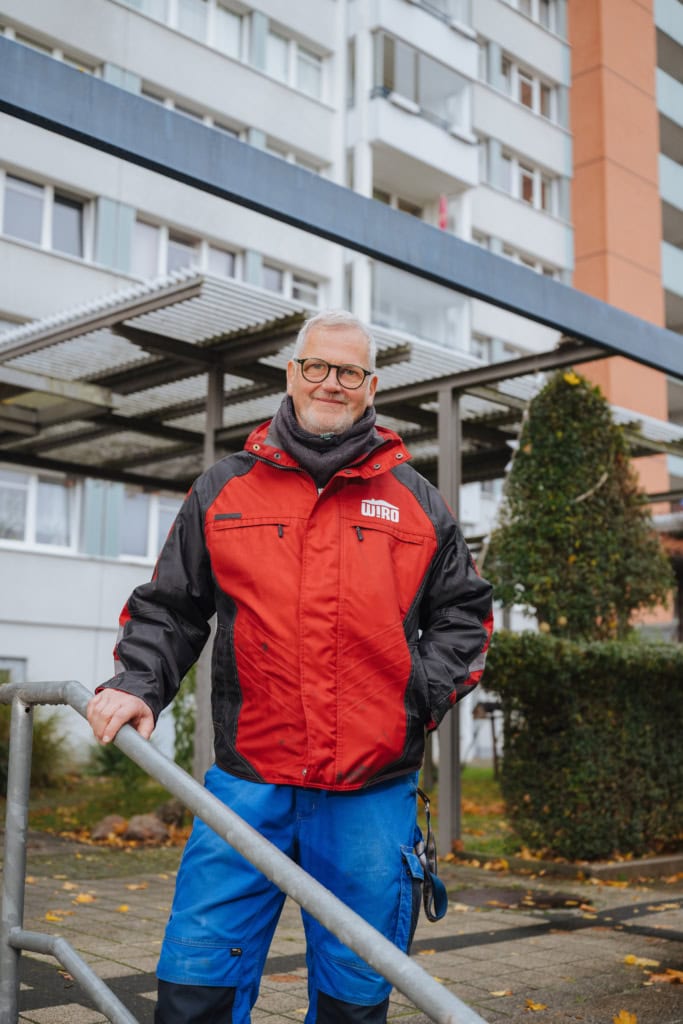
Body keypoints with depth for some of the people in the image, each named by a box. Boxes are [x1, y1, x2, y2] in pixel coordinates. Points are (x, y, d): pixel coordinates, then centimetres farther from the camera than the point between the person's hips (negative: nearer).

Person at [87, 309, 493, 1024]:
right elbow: (168, 607, 13)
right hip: (246, 785, 0)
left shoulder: (417, 503, 10)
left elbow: (463, 613, 16)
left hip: (372, 796, 1)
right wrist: (136, 683, -3)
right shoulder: (222, 492, 9)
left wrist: (426, 693, 1)